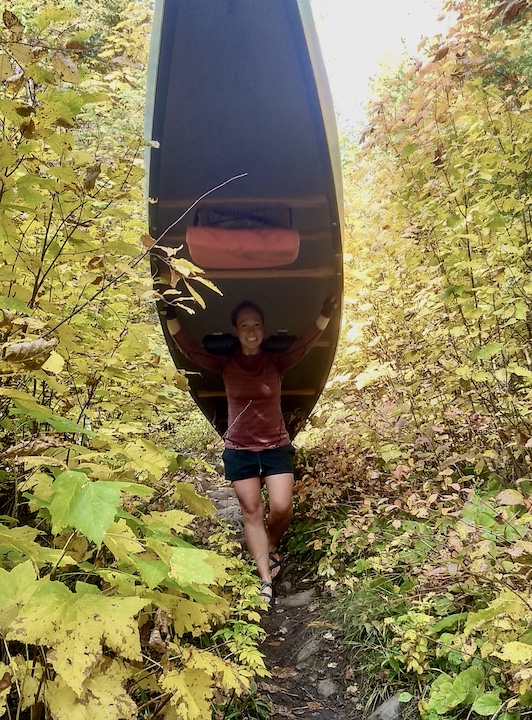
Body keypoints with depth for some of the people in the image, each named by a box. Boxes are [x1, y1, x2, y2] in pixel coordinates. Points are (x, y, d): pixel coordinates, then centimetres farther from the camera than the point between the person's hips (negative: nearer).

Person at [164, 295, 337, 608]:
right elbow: (189, 347, -13)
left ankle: (272, 545, 27)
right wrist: (170, 315, -30)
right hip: (239, 450, 1)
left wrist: (326, 314, -37)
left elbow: (306, 342, -19)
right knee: (252, 511, 3)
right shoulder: (225, 365, -2)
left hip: (276, 446, 0)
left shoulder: (277, 362, -4)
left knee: (281, 508, -8)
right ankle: (266, 580, 10)